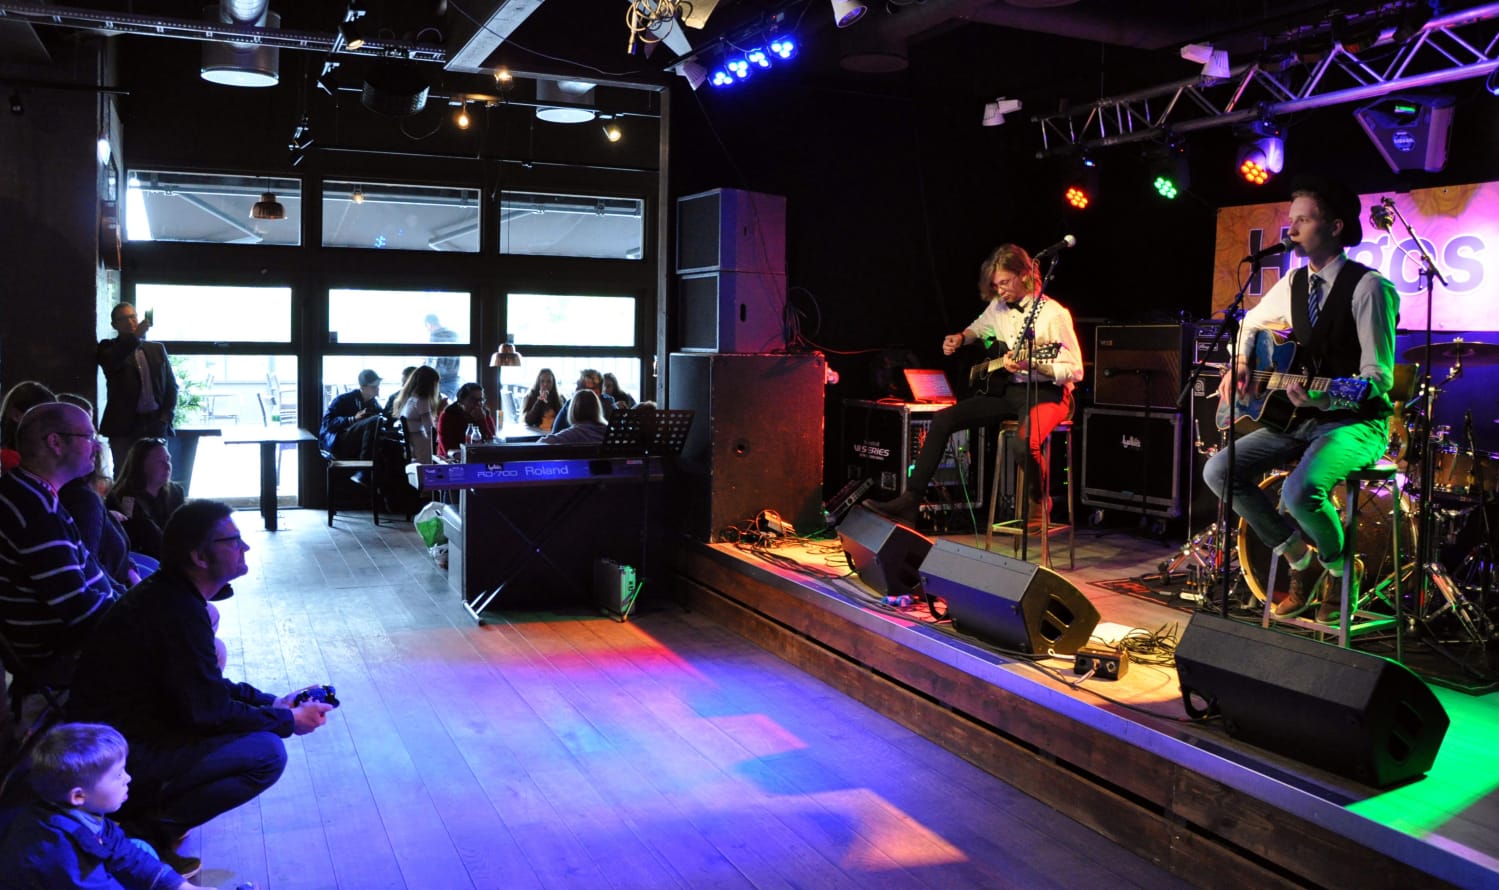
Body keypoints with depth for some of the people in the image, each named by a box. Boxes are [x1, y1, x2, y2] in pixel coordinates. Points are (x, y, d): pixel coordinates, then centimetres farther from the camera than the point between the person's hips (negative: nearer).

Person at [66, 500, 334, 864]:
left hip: (127, 724, 10)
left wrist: (271, 702, 8)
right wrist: (289, 721, -9)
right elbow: (209, 710, -20)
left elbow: (206, 685, 15)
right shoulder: (179, 612, -26)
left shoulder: (169, 591, 5)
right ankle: (147, 830, -5)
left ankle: (143, 806, 12)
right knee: (267, 753, -17)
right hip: (120, 752, -10)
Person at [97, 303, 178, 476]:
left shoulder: (156, 349, 16)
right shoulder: (109, 348, 7)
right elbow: (110, 363, -18)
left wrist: (166, 416, 2)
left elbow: (171, 384, 15)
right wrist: (134, 337, -30)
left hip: (156, 423, 3)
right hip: (125, 425, -3)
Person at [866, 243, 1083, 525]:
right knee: (943, 419, -6)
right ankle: (910, 501, -5)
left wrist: (1031, 364, -29)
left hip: (1045, 392, -7)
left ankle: (1040, 502, -3)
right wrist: (960, 338, 6)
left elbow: (1075, 371, -15)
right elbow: (979, 327, 30)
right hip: (1006, 388, 7)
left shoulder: (1054, 314, -15)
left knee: (1023, 443, -36)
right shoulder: (998, 306, 6)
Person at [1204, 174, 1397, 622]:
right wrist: (1240, 364, 8)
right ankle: (1302, 560, 5)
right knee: (1219, 471, -10)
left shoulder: (1368, 287, -15)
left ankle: (1341, 571, 1)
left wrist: (1322, 397, -35)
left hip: (1354, 422, -7)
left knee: (1300, 490, -34)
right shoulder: (1294, 282, 7)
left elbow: (1378, 378, -19)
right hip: (1301, 417, 7)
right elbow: (1252, 323, 28)